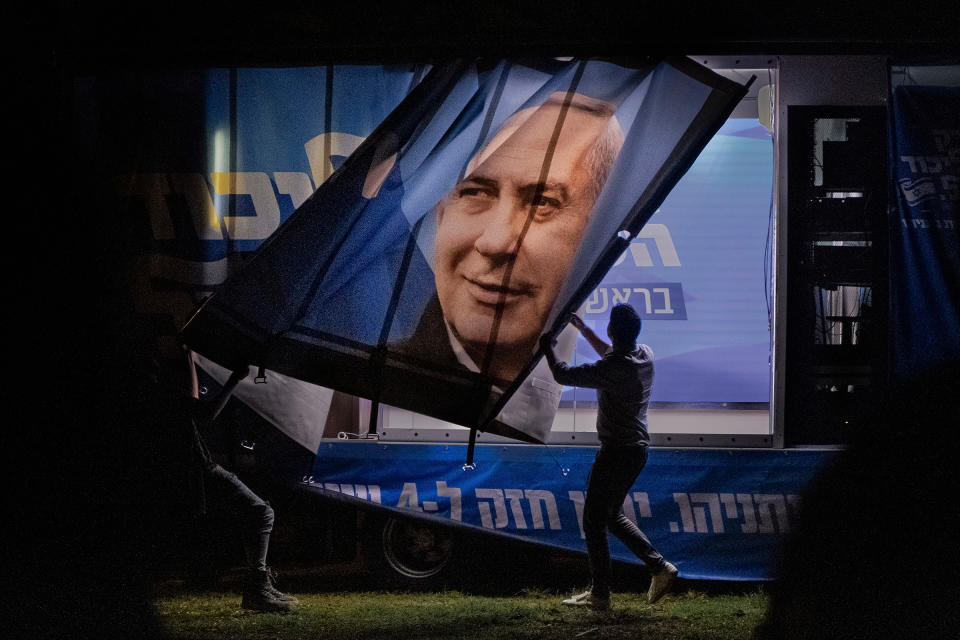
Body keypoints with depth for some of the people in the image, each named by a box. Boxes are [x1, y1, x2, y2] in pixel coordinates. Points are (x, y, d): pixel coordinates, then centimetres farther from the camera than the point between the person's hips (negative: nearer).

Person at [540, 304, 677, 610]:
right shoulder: (645, 355, 1)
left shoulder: (611, 370, -25)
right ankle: (659, 566, 15)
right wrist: (582, 328, 30)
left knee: (594, 521, 2)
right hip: (638, 449, 9)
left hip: (616, 452, -9)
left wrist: (548, 348, 4)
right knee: (612, 516, 21)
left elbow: (563, 375, -15)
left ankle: (599, 594, 5)